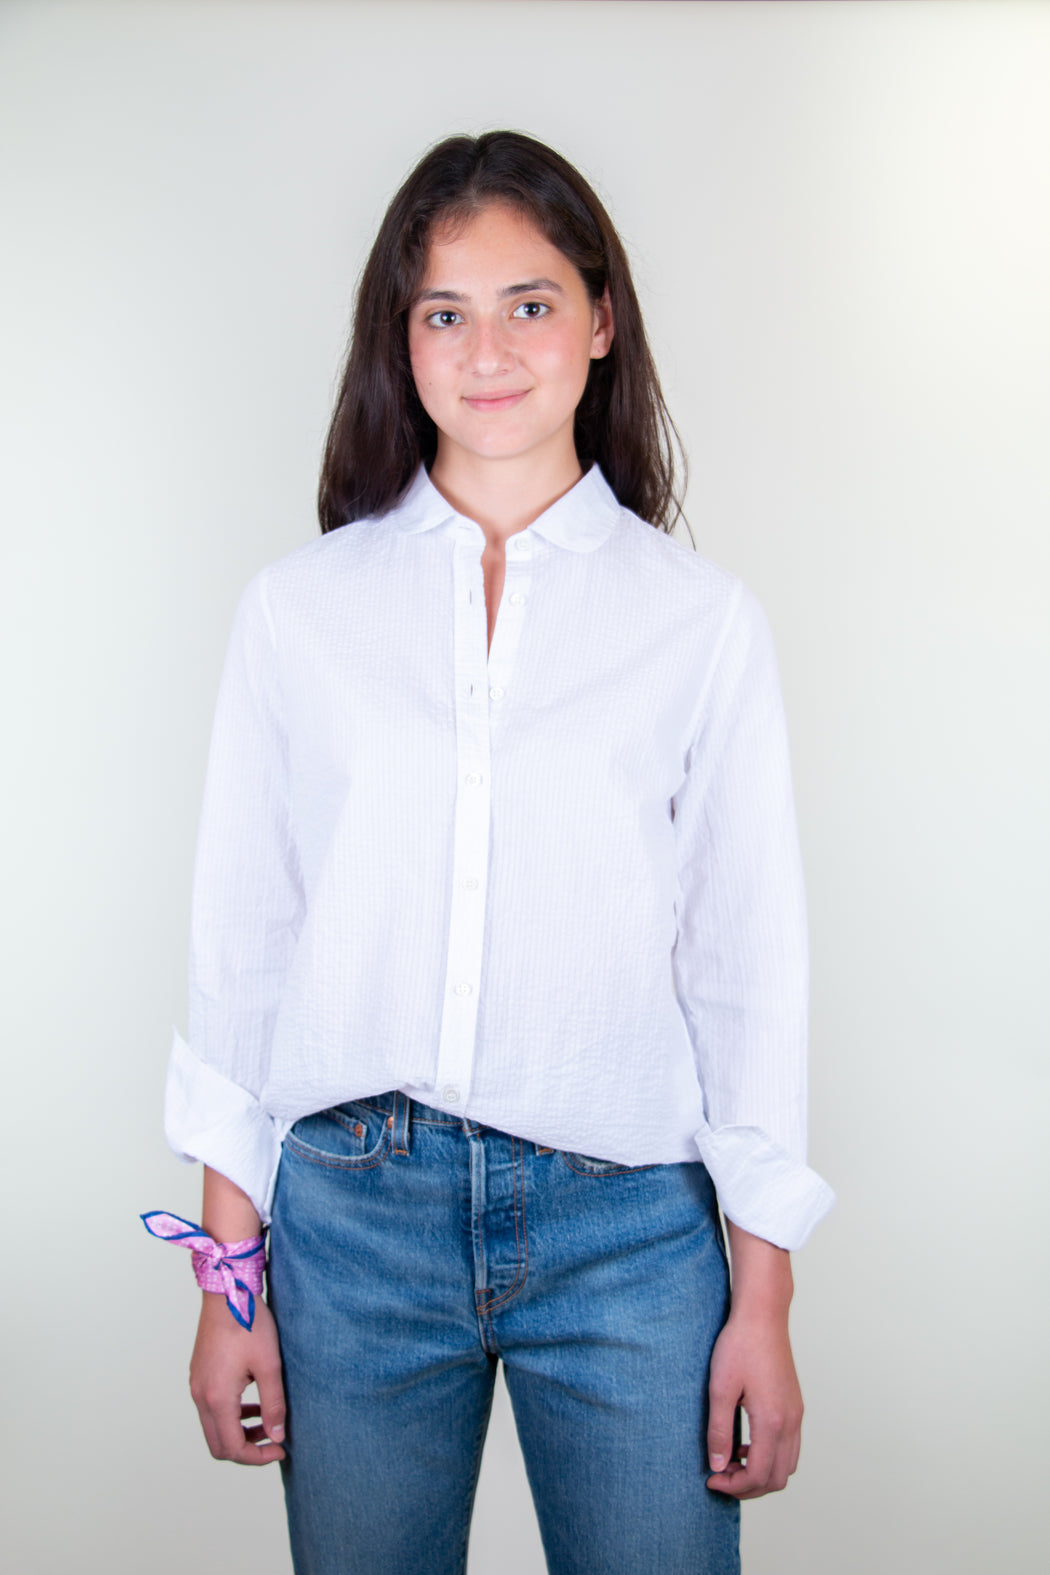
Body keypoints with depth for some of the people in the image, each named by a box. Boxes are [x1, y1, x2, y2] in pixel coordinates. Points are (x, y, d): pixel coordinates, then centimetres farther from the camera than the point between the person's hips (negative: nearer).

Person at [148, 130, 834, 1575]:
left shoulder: (703, 620, 0)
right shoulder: (299, 606, 3)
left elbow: (749, 961, 2)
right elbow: (241, 939, 4)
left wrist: (764, 1302, 1)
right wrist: (228, 1276, 4)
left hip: (627, 1226, 0)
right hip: (349, 1207, 1)